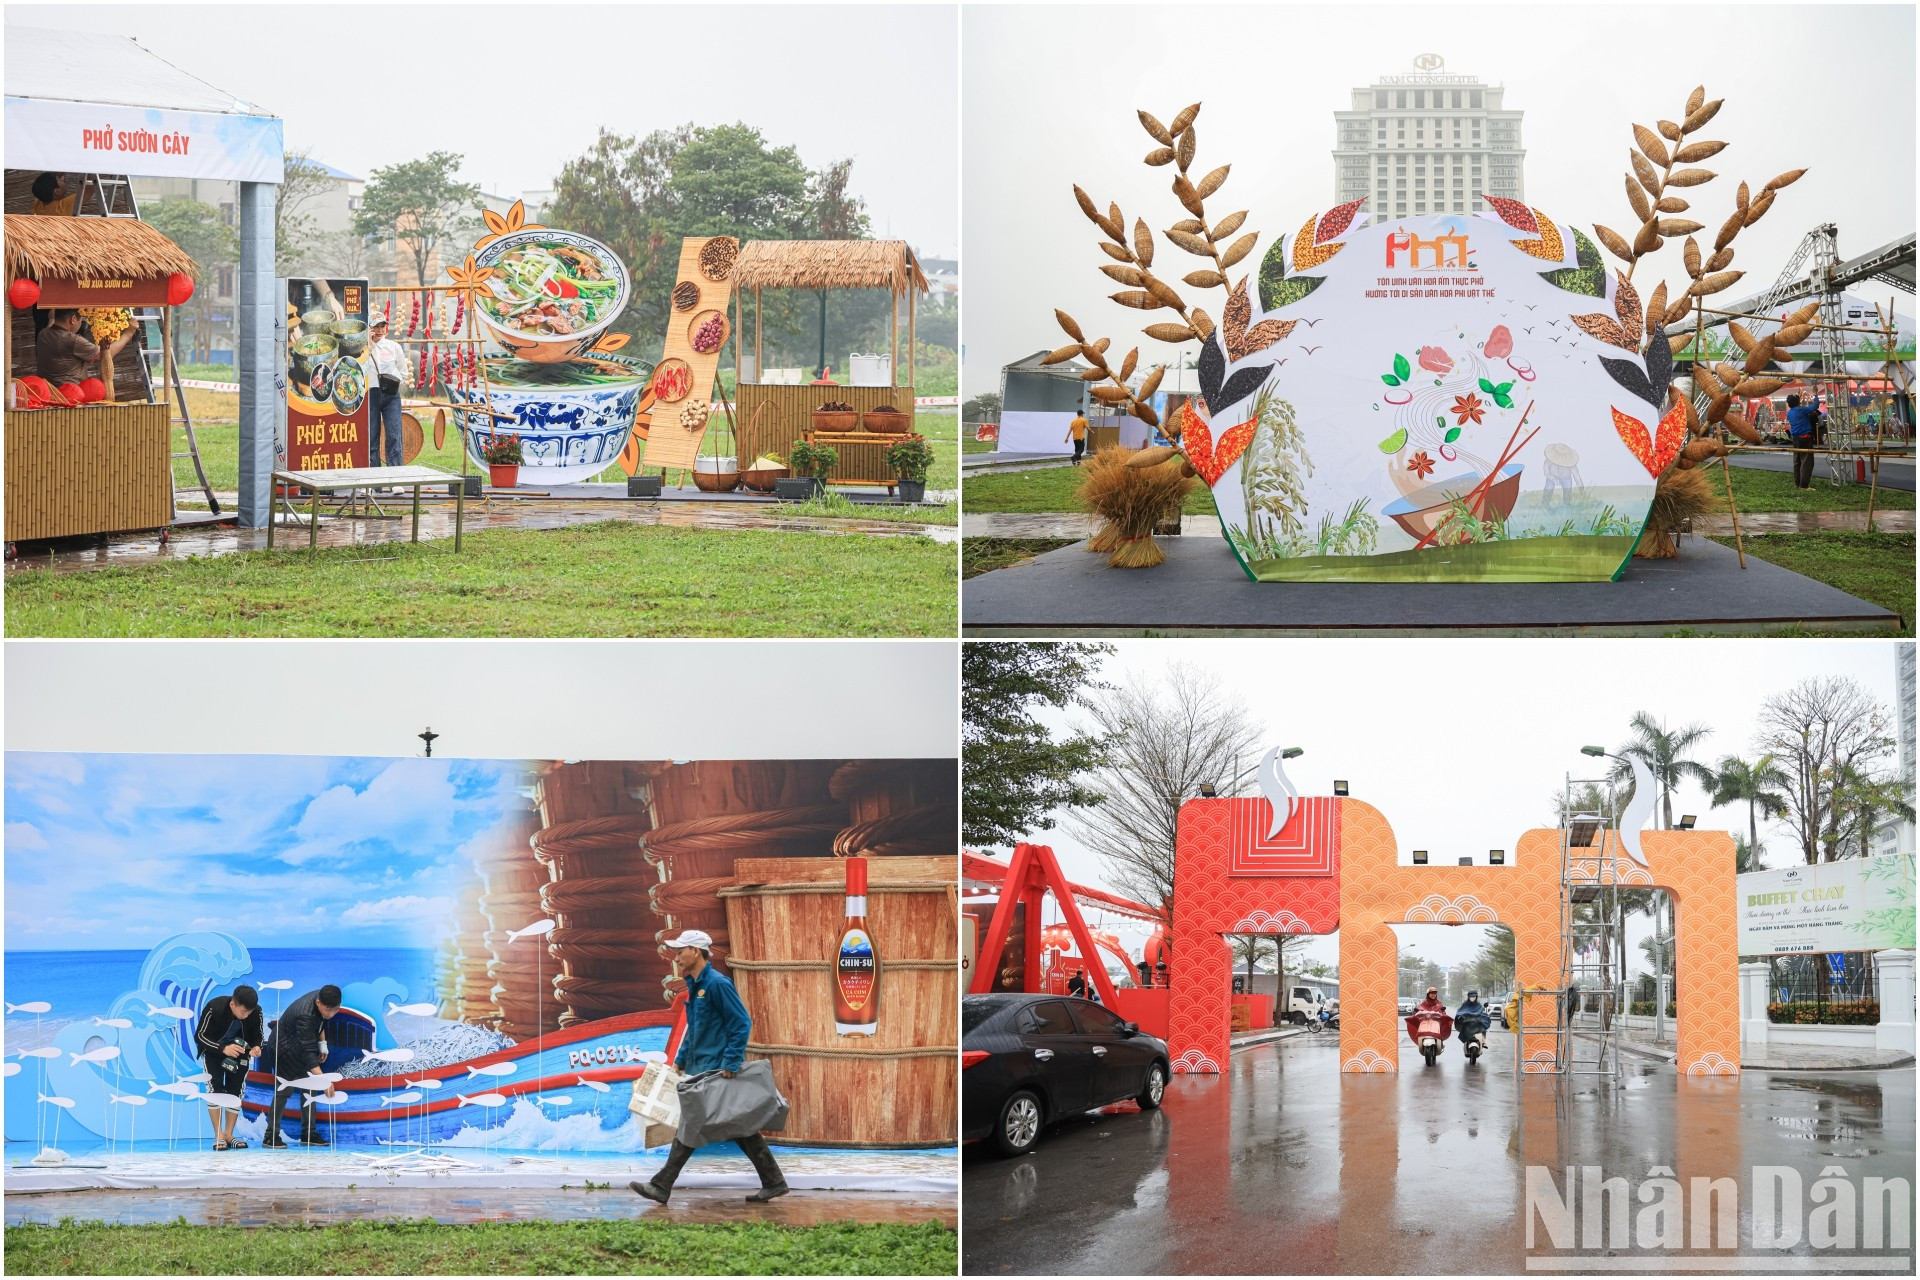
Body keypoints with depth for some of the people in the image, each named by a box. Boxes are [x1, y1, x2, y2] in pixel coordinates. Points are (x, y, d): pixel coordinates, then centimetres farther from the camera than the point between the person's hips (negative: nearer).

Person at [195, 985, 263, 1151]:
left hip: (239, 1050, 3)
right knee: (215, 1090, -15)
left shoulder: (256, 1012, -26)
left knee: (236, 1091, -2)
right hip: (213, 1048, -3)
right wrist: (223, 1049, -40)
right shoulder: (214, 1008, -34)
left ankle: (228, 1134, 8)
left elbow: (259, 1036, -8)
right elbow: (199, 1036, -26)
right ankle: (218, 1136, -10)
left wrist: (256, 1047, -33)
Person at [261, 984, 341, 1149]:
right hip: (285, 1050, -8)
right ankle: (271, 1136, -4)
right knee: (284, 1091, -10)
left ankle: (309, 1134, 11)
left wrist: (322, 1044, 7)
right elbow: (308, 1052, -43)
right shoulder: (305, 1015, -39)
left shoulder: (322, 998, -14)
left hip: (303, 1047, 8)